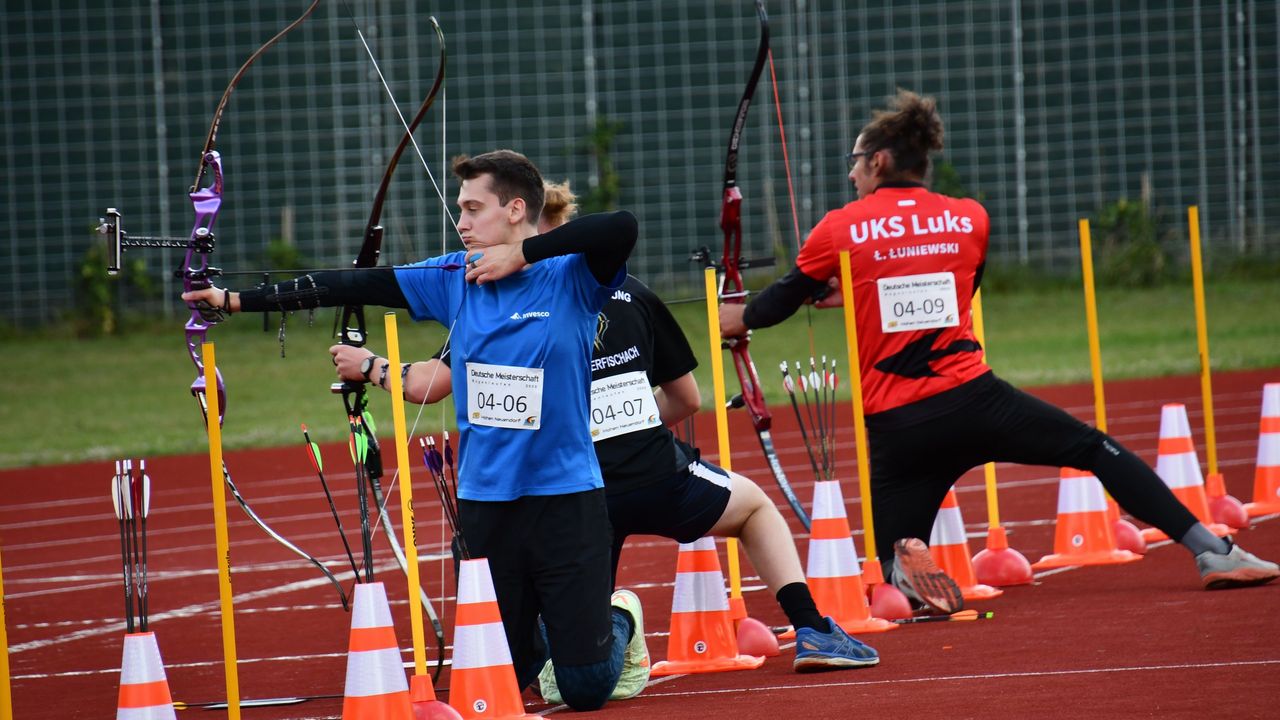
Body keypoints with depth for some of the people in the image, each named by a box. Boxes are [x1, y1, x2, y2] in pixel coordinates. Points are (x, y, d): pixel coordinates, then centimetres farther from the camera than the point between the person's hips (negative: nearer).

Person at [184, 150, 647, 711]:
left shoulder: (571, 276, -7)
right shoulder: (455, 279, 5)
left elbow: (622, 227, -27)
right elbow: (356, 287, 4)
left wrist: (523, 253, -20)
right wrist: (237, 301, 2)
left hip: (566, 497, -4)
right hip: (484, 501, 4)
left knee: (586, 690, -4)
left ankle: (621, 621, 28)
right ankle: (543, 642, 41)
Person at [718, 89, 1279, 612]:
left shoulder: (840, 230, 2)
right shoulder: (970, 220, 10)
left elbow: (784, 299, 14)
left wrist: (736, 319, 35)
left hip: (896, 426, -1)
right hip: (972, 397, 1)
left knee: (892, 563, 12)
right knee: (1099, 451, 13)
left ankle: (905, 566, -25)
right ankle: (1213, 553, 3)